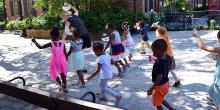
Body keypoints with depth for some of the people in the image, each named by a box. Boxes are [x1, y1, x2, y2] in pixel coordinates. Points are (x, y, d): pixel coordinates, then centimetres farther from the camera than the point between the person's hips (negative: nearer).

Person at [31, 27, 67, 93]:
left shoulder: (51, 44, -15)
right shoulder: (62, 43, -5)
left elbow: (40, 47, -11)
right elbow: (65, 53, 0)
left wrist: (35, 42, 2)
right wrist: (65, 60, 14)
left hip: (55, 61, -4)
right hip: (62, 60, 4)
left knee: (55, 74, 16)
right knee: (63, 74, 16)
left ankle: (61, 84, -4)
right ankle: (64, 87, 25)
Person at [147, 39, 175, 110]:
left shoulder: (158, 63, -32)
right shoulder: (168, 57, -8)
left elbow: (159, 77, -29)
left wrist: (152, 88, -21)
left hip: (159, 86, -8)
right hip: (166, 83, 8)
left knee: (158, 103, 15)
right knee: (161, 99, 32)